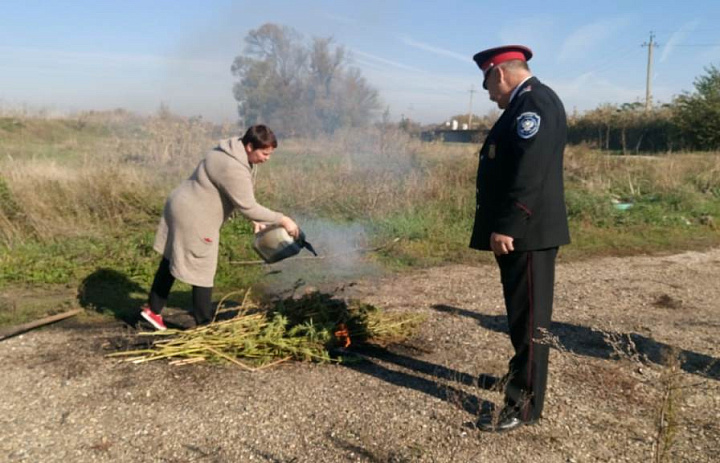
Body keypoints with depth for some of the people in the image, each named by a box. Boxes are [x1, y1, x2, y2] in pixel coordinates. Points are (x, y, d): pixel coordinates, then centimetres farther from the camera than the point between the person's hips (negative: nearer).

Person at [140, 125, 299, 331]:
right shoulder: (233, 168, -29)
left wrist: (255, 219, 3)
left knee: (171, 260, 19)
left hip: (184, 208, 10)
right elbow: (247, 206, -27)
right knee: (202, 269, 2)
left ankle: (152, 308, 33)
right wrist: (282, 220, -21)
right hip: (193, 217, -10)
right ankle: (205, 322, 15)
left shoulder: (240, 155, 4)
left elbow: (243, 198, 12)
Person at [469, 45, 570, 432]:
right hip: (518, 230, 10)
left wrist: (506, 226, -25)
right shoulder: (524, 104, 19)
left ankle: (523, 404, 8)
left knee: (528, 316, -2)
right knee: (521, 312, 21)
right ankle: (523, 373, 38)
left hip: (527, 232, -10)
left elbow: (529, 172, -24)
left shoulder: (535, 102, -14)